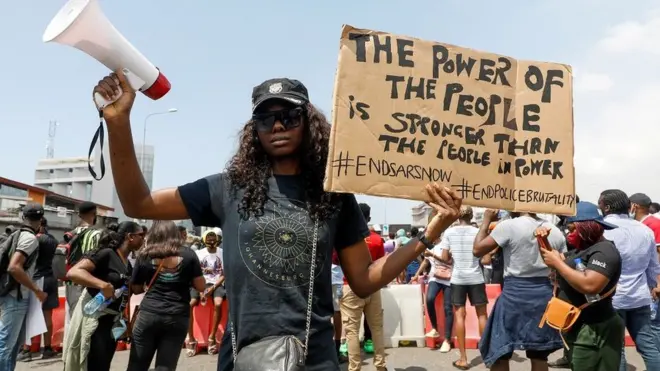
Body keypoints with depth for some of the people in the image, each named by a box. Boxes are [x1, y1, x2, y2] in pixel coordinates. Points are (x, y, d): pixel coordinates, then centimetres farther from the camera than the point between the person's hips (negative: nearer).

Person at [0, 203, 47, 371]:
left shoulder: (16, 234, 12)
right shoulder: (30, 238, -16)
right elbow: (14, 267, -27)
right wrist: (37, 290, -22)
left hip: (16, 296, 9)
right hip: (16, 297, -9)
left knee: (16, 341, 17)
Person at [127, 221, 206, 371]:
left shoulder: (145, 255, 6)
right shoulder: (188, 255, 3)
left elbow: (136, 289, 14)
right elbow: (201, 286, 2)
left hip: (148, 314, 0)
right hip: (178, 317, 0)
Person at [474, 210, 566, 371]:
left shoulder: (508, 226, -11)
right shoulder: (555, 231, 6)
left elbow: (477, 250, -9)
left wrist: (487, 220, 0)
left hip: (514, 293, -5)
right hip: (544, 293, 5)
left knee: (498, 352, 7)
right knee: (539, 354, 14)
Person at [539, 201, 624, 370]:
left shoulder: (604, 250, -17)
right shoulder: (581, 250, 14)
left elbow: (590, 286, -31)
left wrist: (558, 263, -22)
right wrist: (543, 242, 5)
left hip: (594, 331, -10)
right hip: (578, 328, 10)